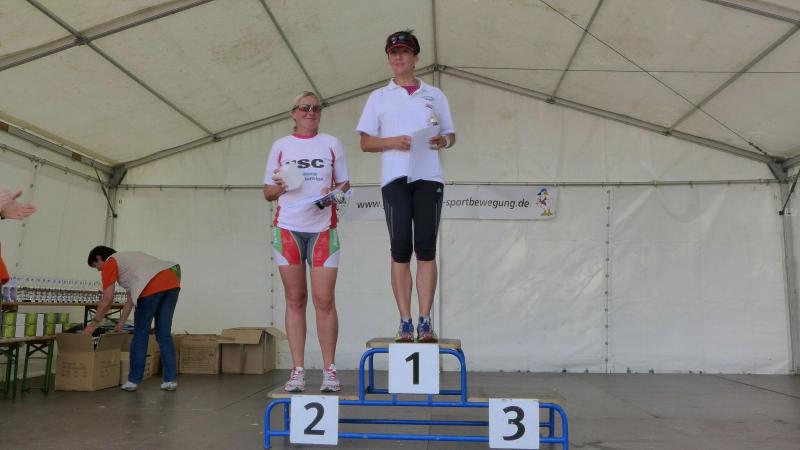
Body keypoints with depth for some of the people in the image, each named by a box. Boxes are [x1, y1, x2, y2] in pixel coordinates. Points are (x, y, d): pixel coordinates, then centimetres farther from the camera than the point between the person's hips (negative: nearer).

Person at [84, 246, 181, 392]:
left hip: (153, 286, -7)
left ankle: (133, 380, 15)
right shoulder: (127, 259, 37)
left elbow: (107, 299, 6)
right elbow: (131, 296, 34)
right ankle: (171, 379, 12)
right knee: (164, 334, 13)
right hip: (172, 281, 8)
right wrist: (121, 323, 36)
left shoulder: (109, 263, 13)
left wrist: (93, 324, 15)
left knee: (140, 334, 8)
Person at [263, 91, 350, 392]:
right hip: (287, 228, 1)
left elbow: (344, 184, 13)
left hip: (323, 228, -1)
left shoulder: (331, 144, 10)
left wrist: (335, 193, -9)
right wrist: (279, 187, -10)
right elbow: (267, 193, 13)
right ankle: (297, 371, 9)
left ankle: (329, 370, 5)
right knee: (295, 300, 3)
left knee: (324, 300, -5)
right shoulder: (281, 146, 11)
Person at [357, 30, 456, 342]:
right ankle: (405, 322, 0)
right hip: (395, 178, 0)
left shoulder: (435, 95, 18)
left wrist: (443, 141, -4)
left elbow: (451, 135, 19)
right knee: (400, 248, -5)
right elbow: (366, 142, 11)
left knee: (426, 247, -3)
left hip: (429, 177, 1)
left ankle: (425, 321, 0)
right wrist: (393, 142, -8)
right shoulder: (379, 97, 15)